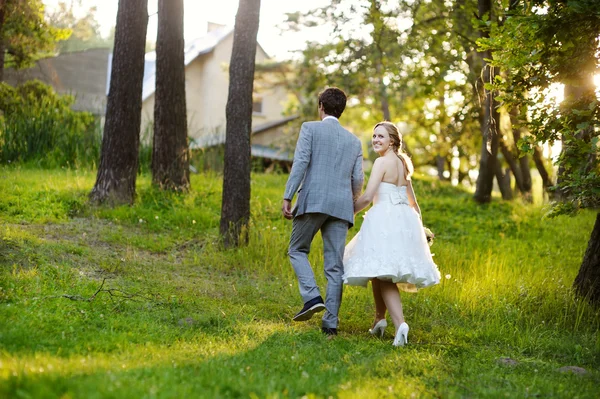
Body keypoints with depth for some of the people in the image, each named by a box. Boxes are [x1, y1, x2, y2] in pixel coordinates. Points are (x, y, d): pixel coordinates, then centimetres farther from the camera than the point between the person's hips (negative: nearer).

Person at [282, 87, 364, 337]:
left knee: (297, 250, 12)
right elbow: (357, 180, 13)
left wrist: (287, 197, -8)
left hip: (313, 201, -4)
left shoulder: (310, 128, 5)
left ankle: (312, 298, -8)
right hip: (341, 206, 4)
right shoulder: (354, 141, 18)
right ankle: (330, 322, 3)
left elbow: (300, 163, -7)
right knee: (335, 265, 4)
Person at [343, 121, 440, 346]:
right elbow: (413, 202, 24)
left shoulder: (382, 162, -6)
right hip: (404, 220, 8)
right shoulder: (402, 163, 19)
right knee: (379, 272, 18)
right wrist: (418, 225, 33)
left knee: (382, 273, -9)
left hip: (384, 221, -8)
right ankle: (380, 318, 23)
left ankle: (400, 323, -24)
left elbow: (367, 197, -13)